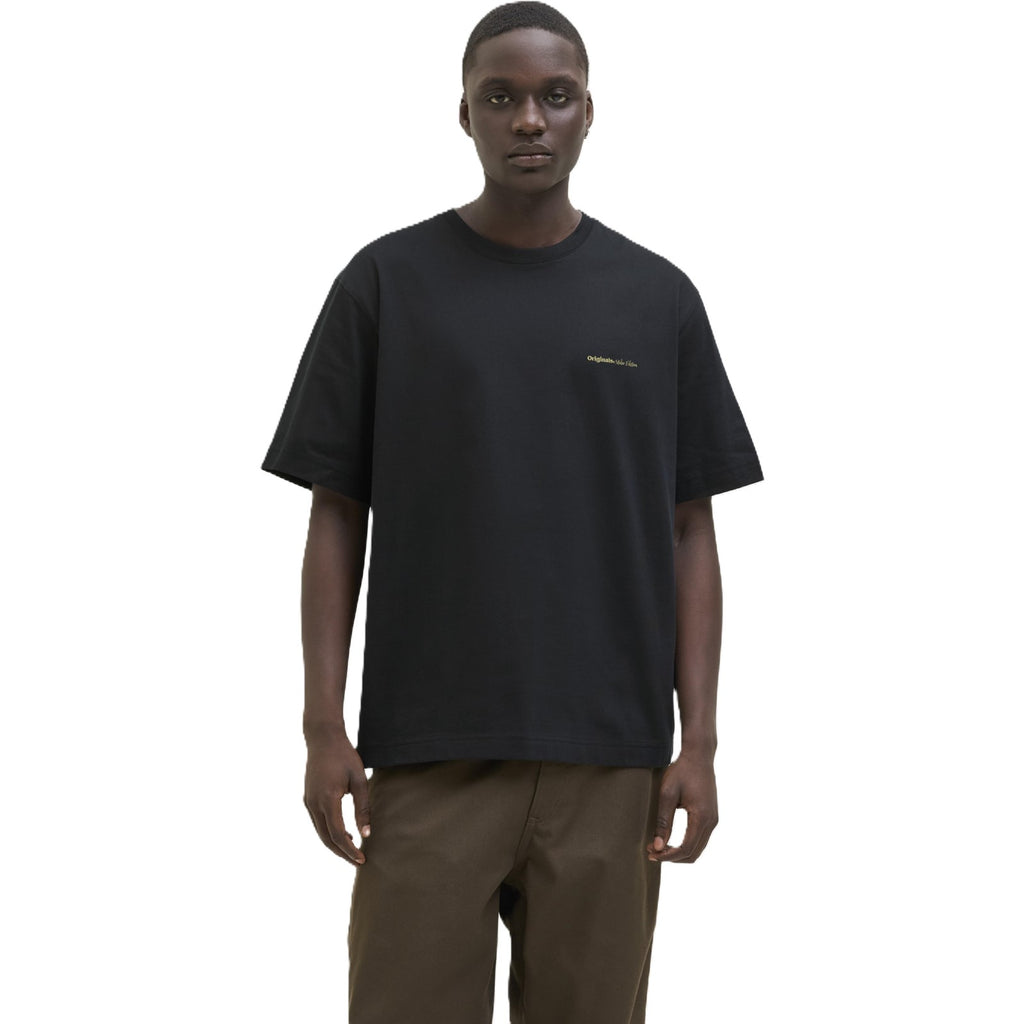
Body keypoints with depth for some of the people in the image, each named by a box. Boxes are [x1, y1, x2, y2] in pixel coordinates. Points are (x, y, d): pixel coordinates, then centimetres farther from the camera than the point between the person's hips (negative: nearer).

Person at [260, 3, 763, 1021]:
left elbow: (688, 532, 7)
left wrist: (699, 741, -2)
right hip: (428, 752, -1)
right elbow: (336, 515, 4)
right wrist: (324, 728, -5)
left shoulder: (658, 297, 7)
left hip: (608, 758, 1)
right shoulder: (385, 283, 3)